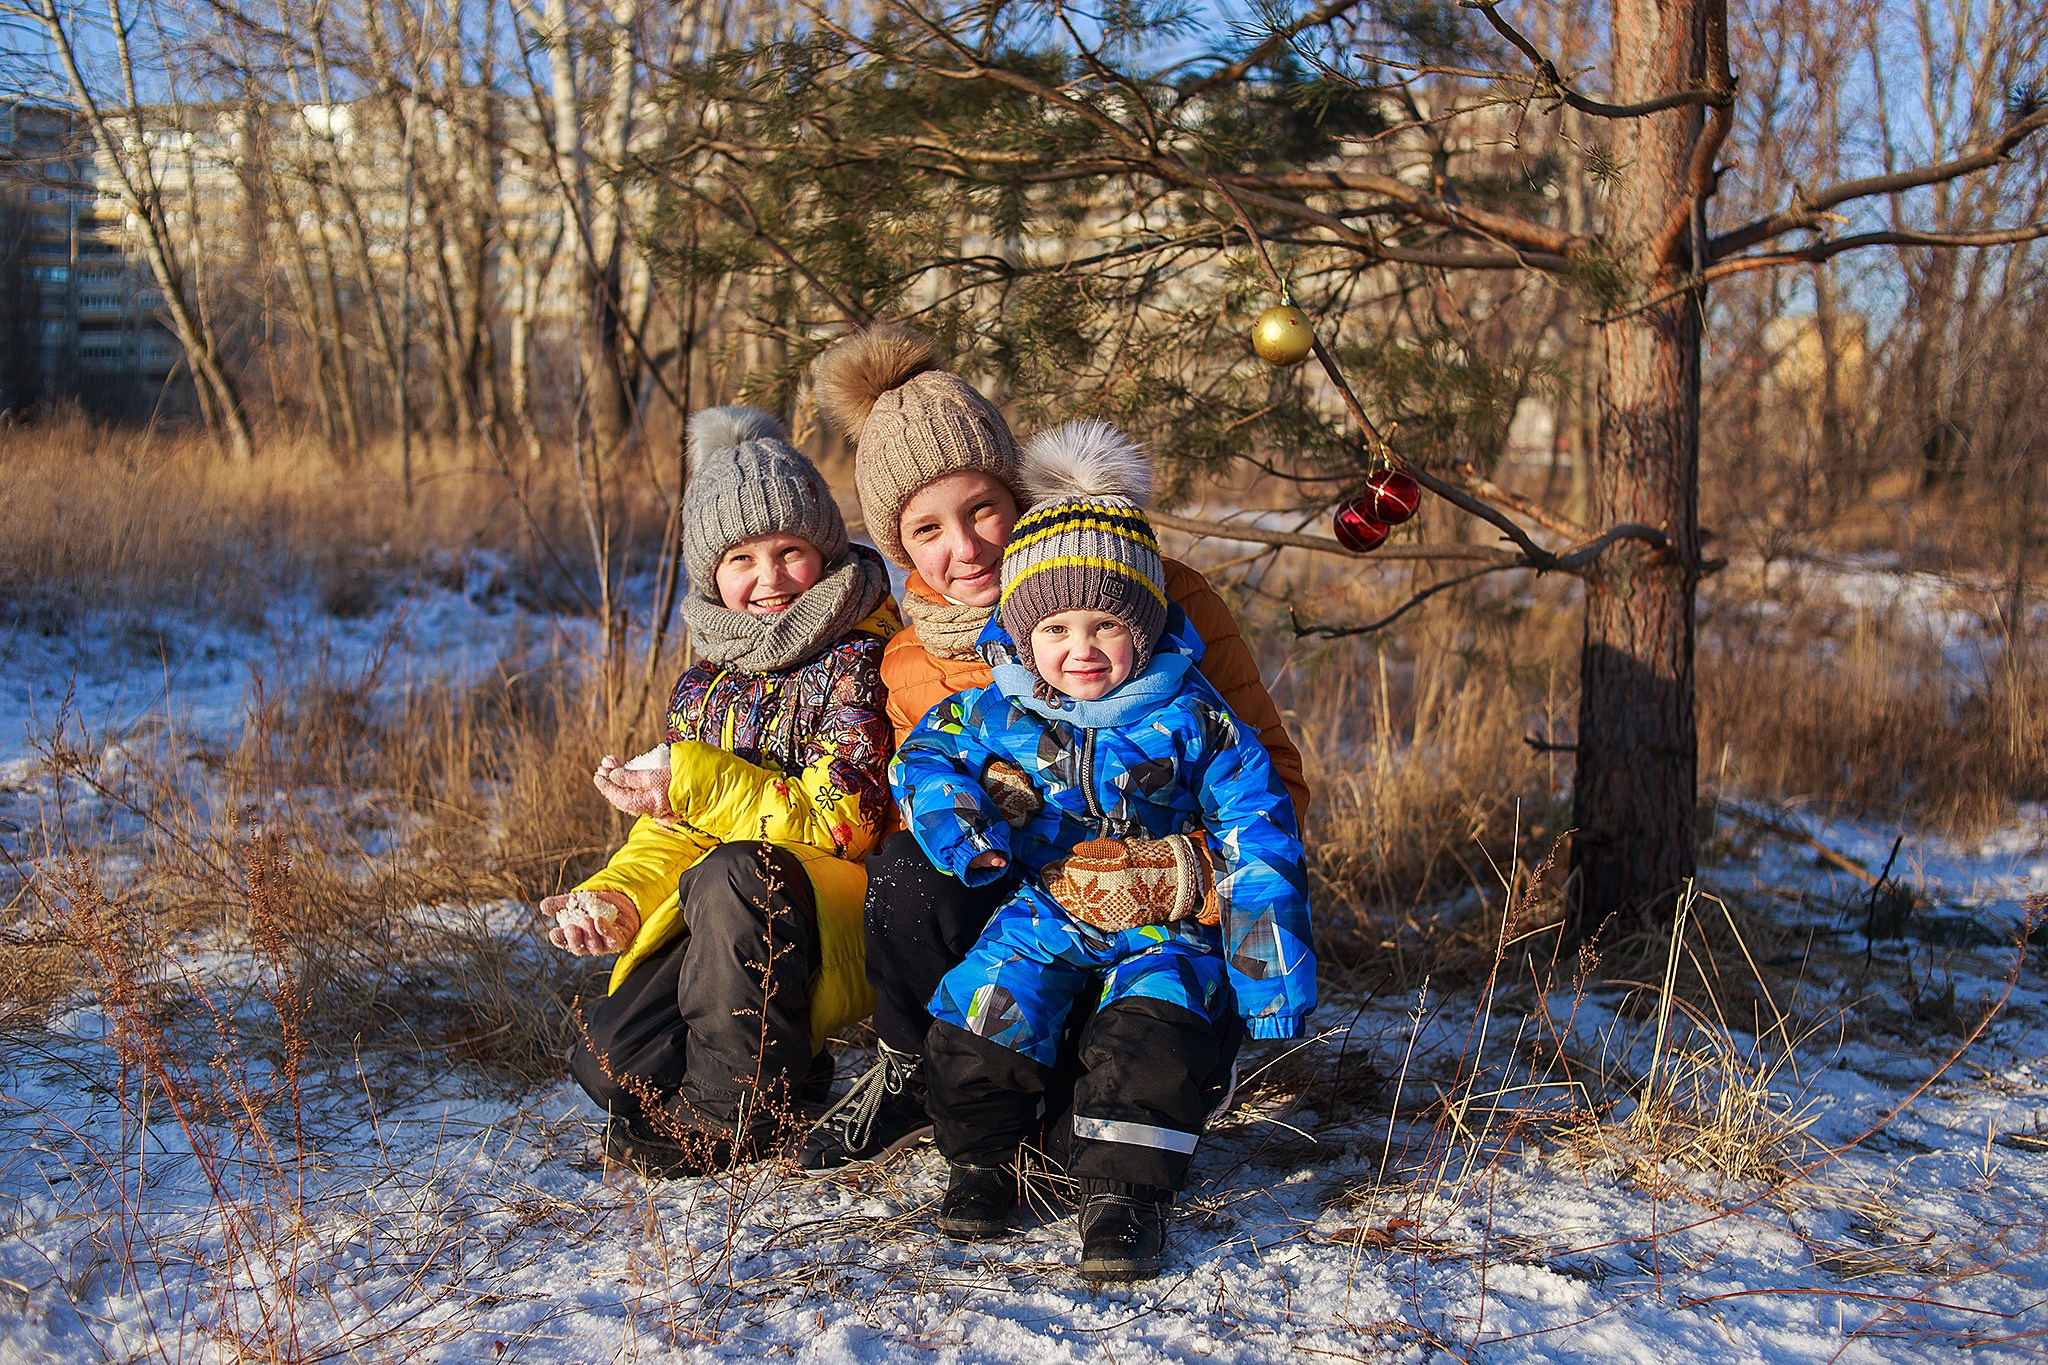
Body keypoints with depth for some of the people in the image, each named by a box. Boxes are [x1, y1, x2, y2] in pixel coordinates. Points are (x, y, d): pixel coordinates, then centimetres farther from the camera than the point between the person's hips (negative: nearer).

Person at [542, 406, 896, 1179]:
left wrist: (695, 785, -19)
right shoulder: (705, 688, 11)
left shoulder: (859, 661, -10)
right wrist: (615, 896, -8)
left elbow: (841, 819, -19)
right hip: (734, 925, 7)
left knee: (734, 875, -37)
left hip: (844, 916, -6)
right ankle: (789, 1069, 10)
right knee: (608, 1061, -11)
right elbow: (670, 831, 13)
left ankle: (739, 1108, -20)